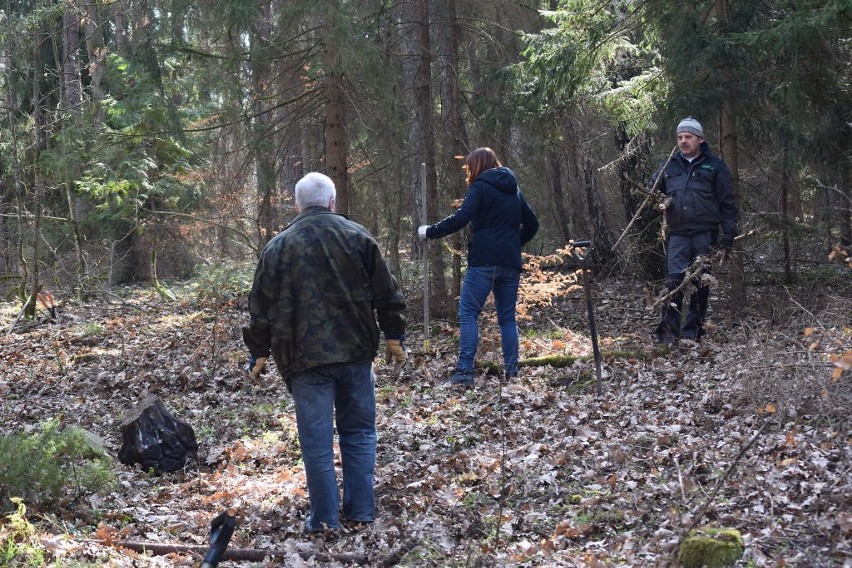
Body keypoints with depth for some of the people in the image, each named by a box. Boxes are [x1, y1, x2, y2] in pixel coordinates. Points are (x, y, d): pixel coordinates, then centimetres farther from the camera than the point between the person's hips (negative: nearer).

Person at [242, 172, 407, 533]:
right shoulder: (356, 236, 4)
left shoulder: (279, 246, 2)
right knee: (359, 432, 12)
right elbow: (386, 294, 5)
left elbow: (262, 306, 5)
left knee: (317, 440, 2)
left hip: (305, 356, -1)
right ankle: (361, 510, 13)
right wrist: (394, 337, 14)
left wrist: (258, 352, 15)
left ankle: (324, 518, 4)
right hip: (356, 351, 2)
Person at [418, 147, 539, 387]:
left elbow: (460, 219, -15)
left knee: (468, 314, -6)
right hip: (510, 263, 6)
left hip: (484, 261, -6)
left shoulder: (480, 187, -3)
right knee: (507, 317, 10)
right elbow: (531, 224, 22)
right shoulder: (513, 190, 18)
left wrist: (429, 231, -8)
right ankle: (512, 372, 5)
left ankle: (464, 371, -17)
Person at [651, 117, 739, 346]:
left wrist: (728, 235, -2)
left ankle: (693, 332, 11)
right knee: (675, 280, -10)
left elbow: (728, 203, 4)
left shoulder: (714, 166, 5)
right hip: (678, 234, 2)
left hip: (705, 233, -1)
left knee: (701, 283, 3)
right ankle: (668, 331, -12)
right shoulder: (670, 166, 14)